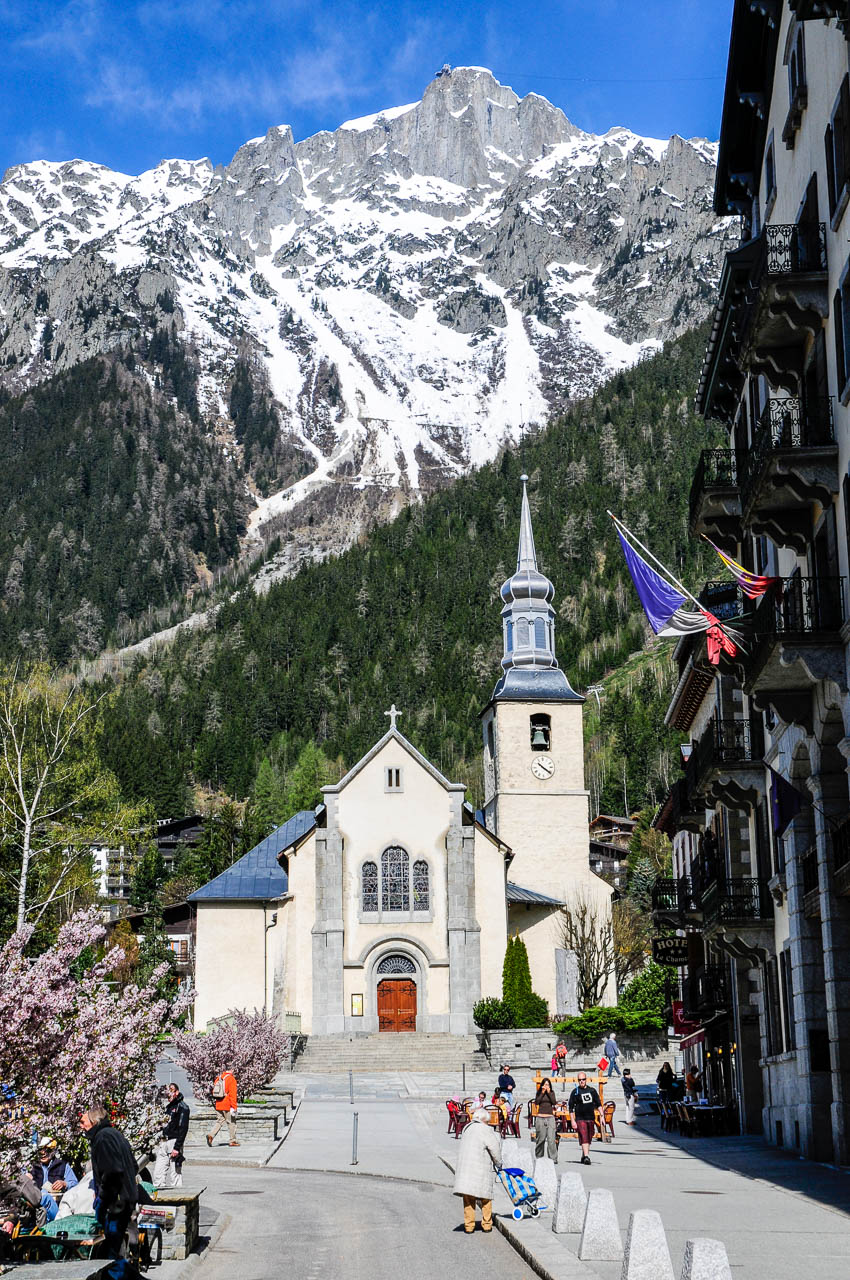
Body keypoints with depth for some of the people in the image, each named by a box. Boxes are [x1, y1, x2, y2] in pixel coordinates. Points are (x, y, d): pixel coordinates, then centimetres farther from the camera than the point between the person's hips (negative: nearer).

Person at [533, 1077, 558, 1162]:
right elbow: (536, 1102, -7)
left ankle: (553, 1157, -8)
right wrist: (542, 1092, -9)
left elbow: (554, 1102, -4)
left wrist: (549, 1092, -8)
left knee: (551, 1139, -9)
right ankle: (539, 1157, 20)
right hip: (540, 1117, 0)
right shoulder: (539, 1092, 6)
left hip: (550, 1117, 0)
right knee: (540, 1138, 5)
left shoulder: (552, 1092, 8)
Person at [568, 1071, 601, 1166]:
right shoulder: (575, 1092, -1)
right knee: (584, 1138, -16)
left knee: (589, 1139, 9)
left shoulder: (592, 1090, 9)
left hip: (591, 1119, 4)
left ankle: (584, 1156, 23)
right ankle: (586, 1156, -22)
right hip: (580, 1119, -4)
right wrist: (573, 1121, -5)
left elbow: (598, 1104, 14)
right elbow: (570, 1108, 1)